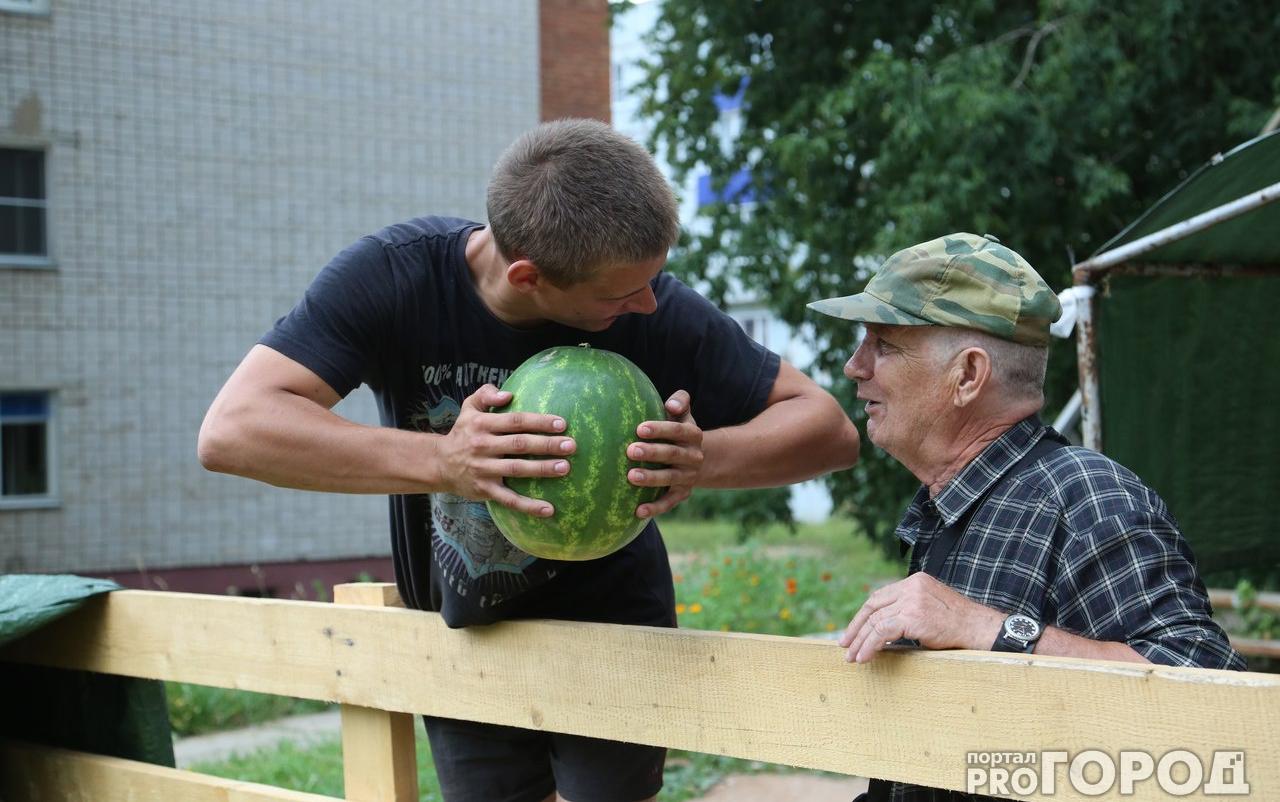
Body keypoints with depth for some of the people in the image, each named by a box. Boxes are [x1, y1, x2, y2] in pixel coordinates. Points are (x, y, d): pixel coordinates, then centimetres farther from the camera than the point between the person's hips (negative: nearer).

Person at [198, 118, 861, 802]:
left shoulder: (655, 309, -25)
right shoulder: (394, 276, -26)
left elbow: (829, 429, -19)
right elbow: (230, 429, -35)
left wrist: (705, 458, -41)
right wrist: (441, 459, -47)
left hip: (607, 624, -1)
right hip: (461, 635, 1)